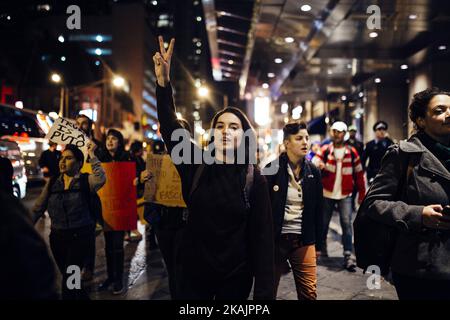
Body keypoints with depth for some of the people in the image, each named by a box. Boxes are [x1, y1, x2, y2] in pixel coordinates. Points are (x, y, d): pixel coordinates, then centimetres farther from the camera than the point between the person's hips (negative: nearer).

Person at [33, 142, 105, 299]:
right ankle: (81, 296, 40)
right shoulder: (52, 183, 7)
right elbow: (38, 208, 9)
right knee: (68, 277, 18)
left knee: (69, 279, -5)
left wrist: (91, 155, -25)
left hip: (80, 235, -5)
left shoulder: (86, 180, -7)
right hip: (57, 236, 5)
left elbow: (100, 179, -30)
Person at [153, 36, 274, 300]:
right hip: (193, 271, 2)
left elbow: (262, 236, -11)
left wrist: (264, 292, -14)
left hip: (236, 276, -2)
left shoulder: (255, 180, -11)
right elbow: (170, 128, -10)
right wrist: (163, 82, -22)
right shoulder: (196, 165, -4)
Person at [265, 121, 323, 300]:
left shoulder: (313, 172, 4)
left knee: (309, 294, 6)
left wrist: (318, 243, 9)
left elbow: (318, 210, 8)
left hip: (304, 240, 3)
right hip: (275, 239, -3)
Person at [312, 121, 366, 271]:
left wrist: (362, 194, 8)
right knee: (324, 222, 12)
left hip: (345, 195, -1)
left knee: (346, 223, -9)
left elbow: (359, 173, 7)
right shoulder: (325, 150, 0)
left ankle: (348, 256, -5)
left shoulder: (352, 152, 1)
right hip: (327, 193, 1)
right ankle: (321, 247, 34)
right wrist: (318, 165, -38)